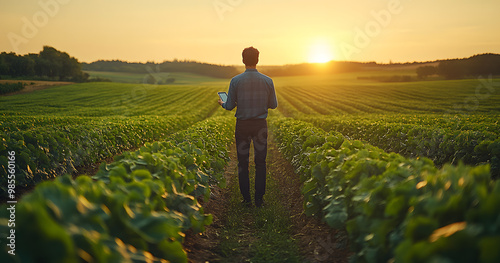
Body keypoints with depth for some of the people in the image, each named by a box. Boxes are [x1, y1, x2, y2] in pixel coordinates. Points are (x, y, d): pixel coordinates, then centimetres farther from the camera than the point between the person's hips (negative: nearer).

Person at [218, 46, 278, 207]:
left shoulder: (236, 81, -7)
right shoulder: (267, 81, -2)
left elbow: (230, 106, -4)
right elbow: (273, 105, 4)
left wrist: (222, 103, 19)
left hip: (243, 125, -1)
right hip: (261, 124, 1)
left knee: (243, 163, 8)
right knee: (260, 163, 9)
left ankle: (246, 199, 11)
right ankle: (259, 199, 12)